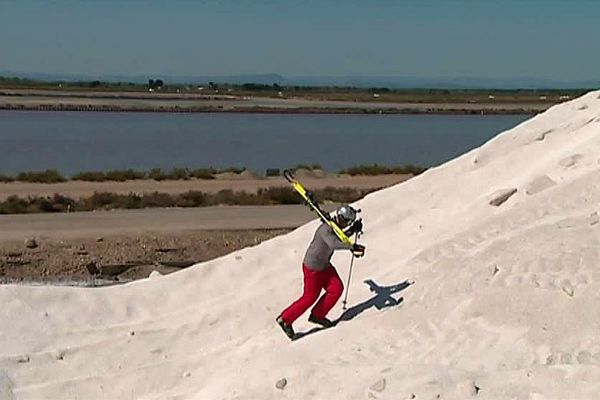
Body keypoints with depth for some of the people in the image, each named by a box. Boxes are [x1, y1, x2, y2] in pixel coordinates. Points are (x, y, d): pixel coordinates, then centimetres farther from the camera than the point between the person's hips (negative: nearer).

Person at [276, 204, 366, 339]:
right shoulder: (325, 229, -30)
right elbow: (333, 243, -48)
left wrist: (353, 229, 1)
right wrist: (352, 246, -53)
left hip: (324, 265, 9)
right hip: (312, 267, -9)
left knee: (337, 288, 1)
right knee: (310, 297, 0)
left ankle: (317, 315, 17)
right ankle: (285, 319, 16)